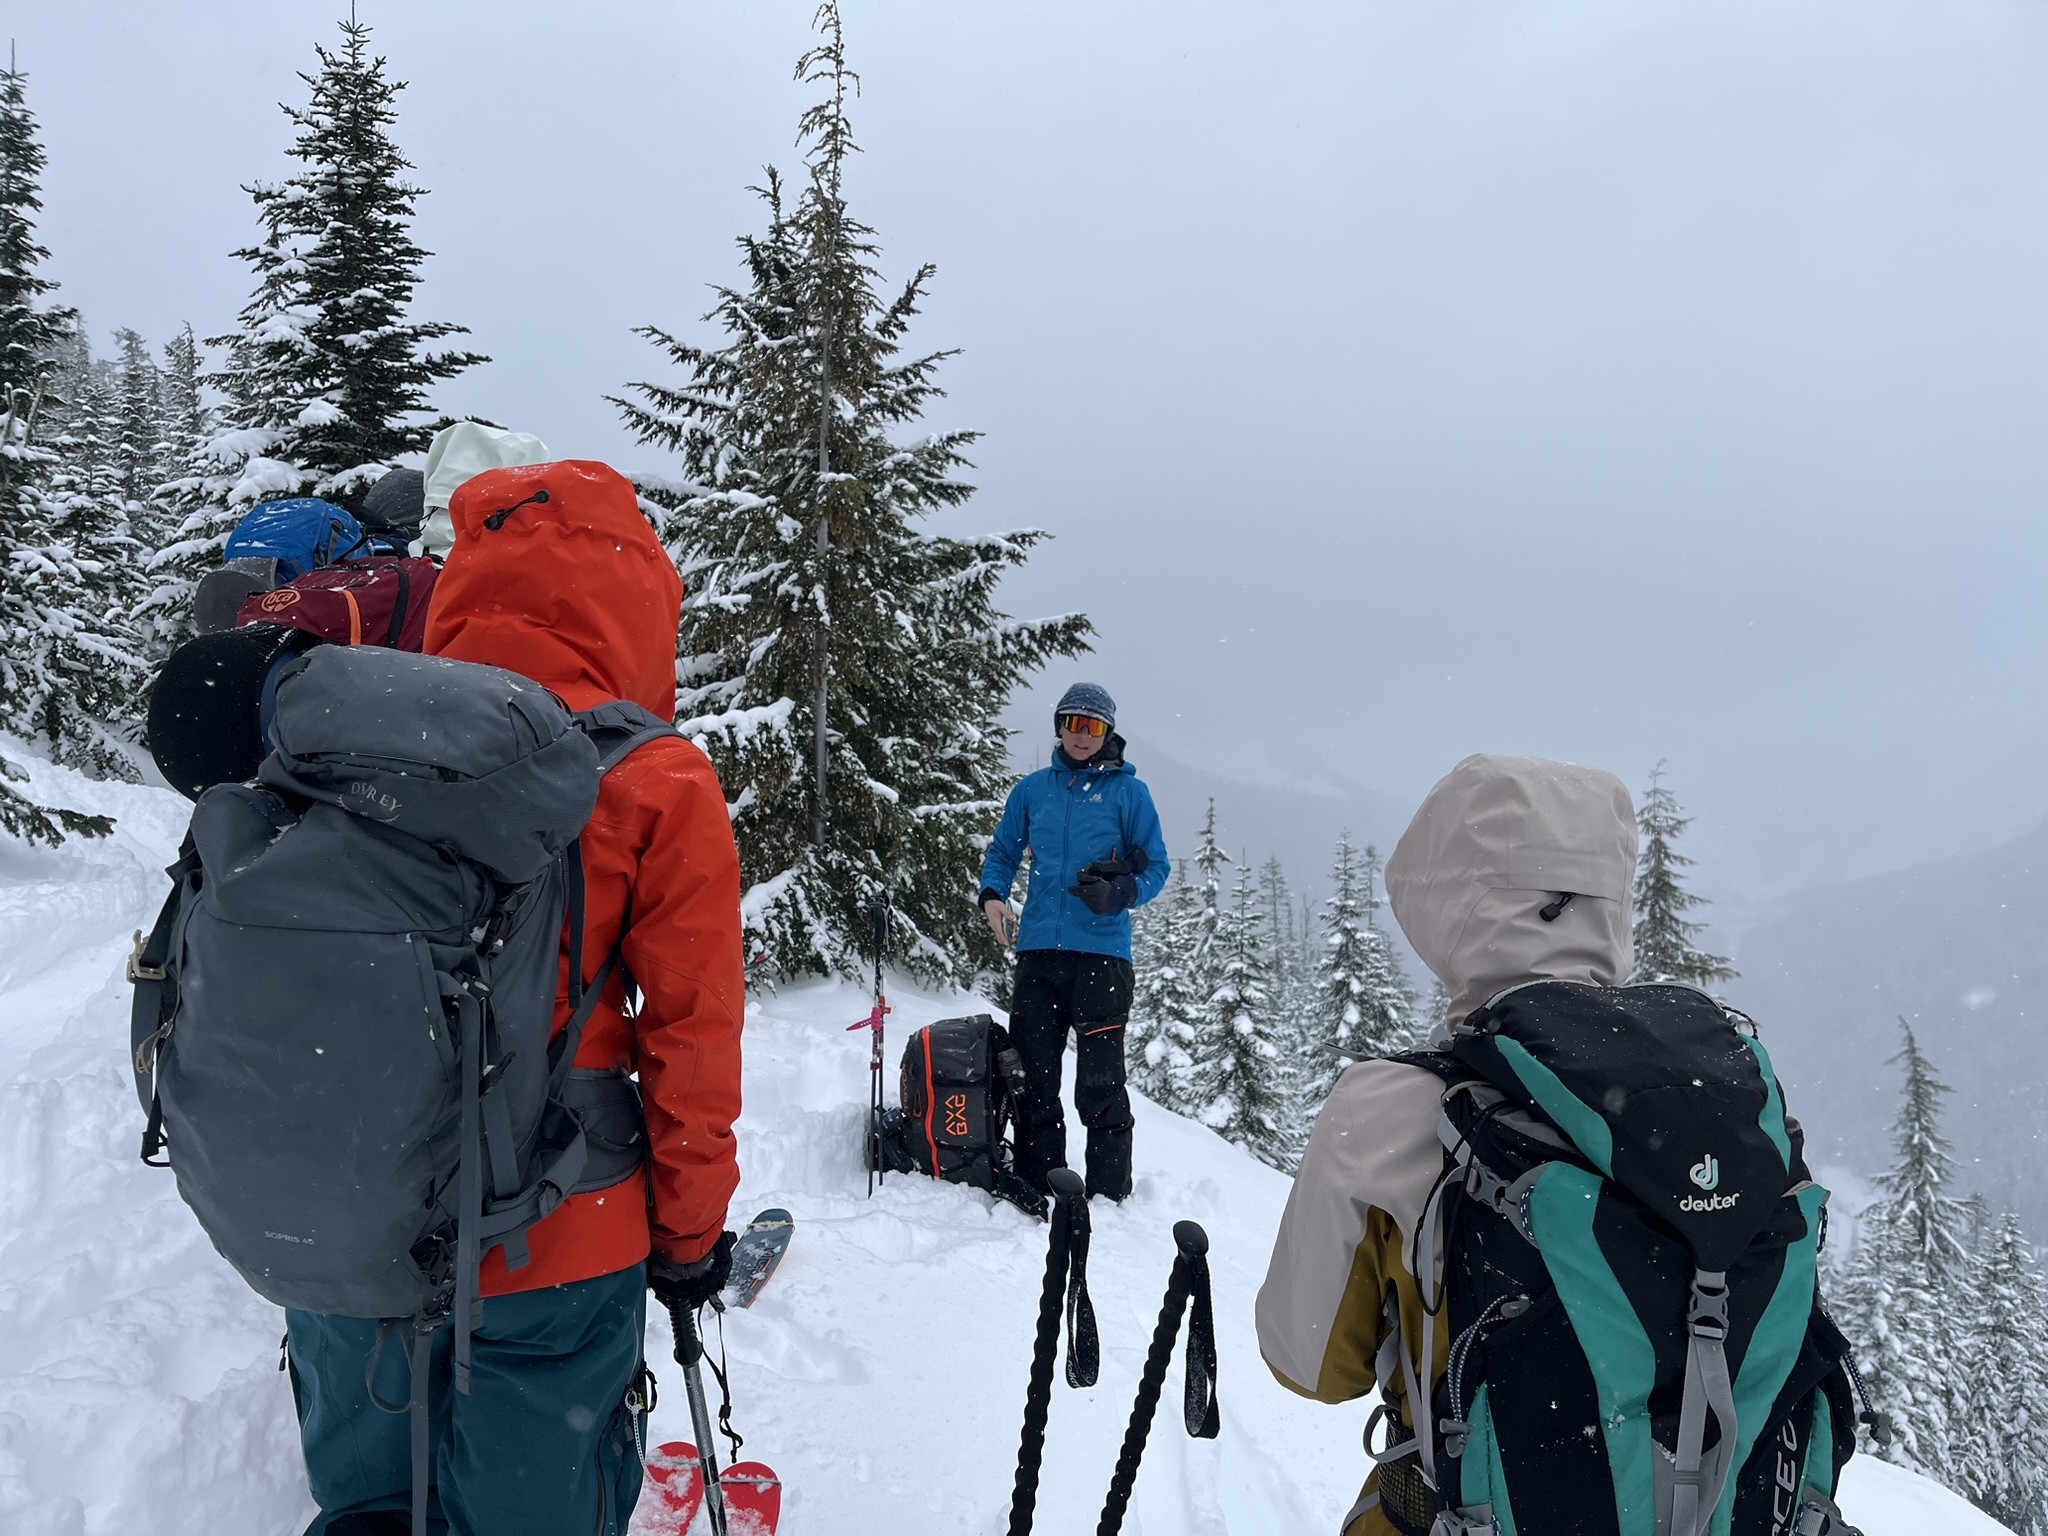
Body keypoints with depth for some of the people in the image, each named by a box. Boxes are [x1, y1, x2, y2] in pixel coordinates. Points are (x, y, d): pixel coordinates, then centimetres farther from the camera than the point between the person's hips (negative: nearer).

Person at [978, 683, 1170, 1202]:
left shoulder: (1128, 791, 5)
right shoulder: (1032, 789, 14)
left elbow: (1156, 866, 4)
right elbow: (1002, 851, 21)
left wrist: (1118, 893, -16)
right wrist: (992, 895, 0)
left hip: (1101, 951, -3)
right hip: (1038, 950, 4)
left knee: (1100, 1084, -5)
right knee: (1032, 1075, 5)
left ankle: (1108, 1197, 3)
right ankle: (1035, 1189, 15)